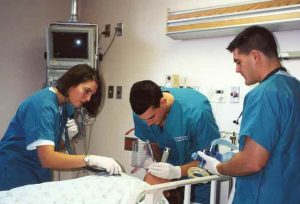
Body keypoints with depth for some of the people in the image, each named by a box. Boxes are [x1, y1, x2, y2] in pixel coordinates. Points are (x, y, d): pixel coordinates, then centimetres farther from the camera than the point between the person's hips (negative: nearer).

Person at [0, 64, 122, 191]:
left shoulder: (65, 106, 3)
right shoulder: (43, 104, -23)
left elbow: (55, 148, 4)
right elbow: (47, 159, -32)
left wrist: (66, 137, -15)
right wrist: (92, 159, -35)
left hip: (38, 177, 8)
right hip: (14, 178, -8)